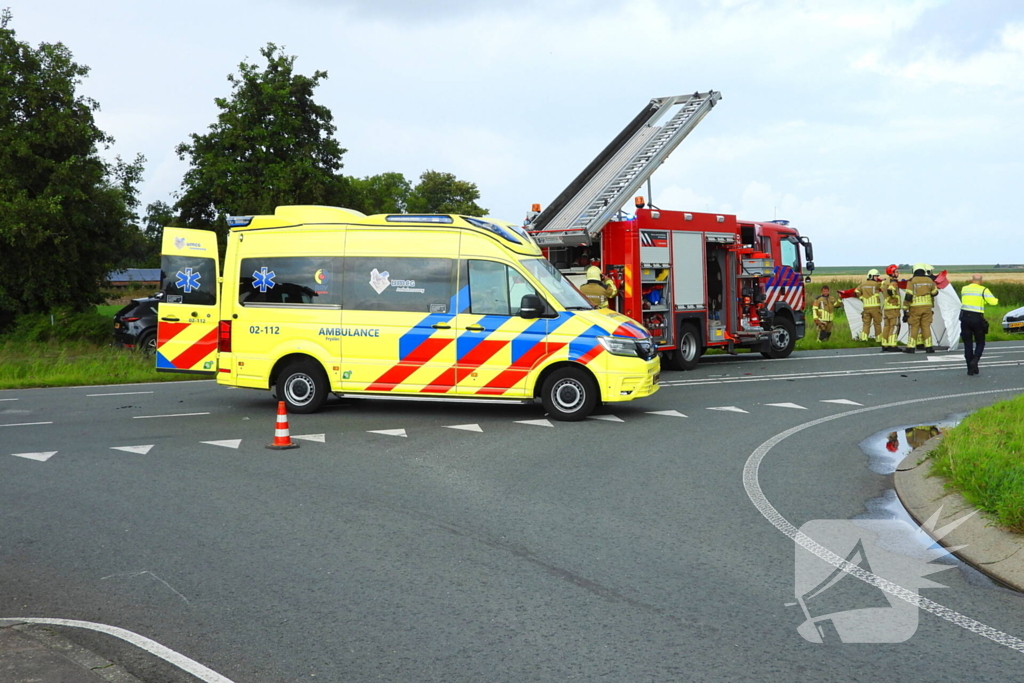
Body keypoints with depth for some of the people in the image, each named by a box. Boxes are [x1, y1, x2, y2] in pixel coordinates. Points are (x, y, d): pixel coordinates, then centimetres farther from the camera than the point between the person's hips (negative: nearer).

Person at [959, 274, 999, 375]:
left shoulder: (964, 289, 9)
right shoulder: (983, 290, -4)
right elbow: (993, 302, -12)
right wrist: (996, 300, 11)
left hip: (964, 317, 3)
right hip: (977, 319, -3)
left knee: (968, 344, 8)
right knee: (980, 343, 12)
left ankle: (970, 369, 6)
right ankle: (974, 361, -13)